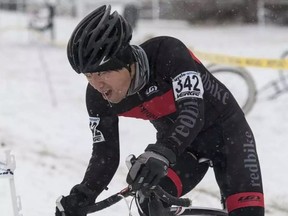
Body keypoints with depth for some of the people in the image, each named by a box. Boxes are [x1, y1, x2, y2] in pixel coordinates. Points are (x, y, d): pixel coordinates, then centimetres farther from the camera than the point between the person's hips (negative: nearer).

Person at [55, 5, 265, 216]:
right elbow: (105, 155, -10)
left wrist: (162, 153, -60)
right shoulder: (99, 97, -18)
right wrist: (79, 198, -26)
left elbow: (192, 112, -43)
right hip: (176, 142, 4)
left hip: (225, 129, -4)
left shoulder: (168, 53, -34)